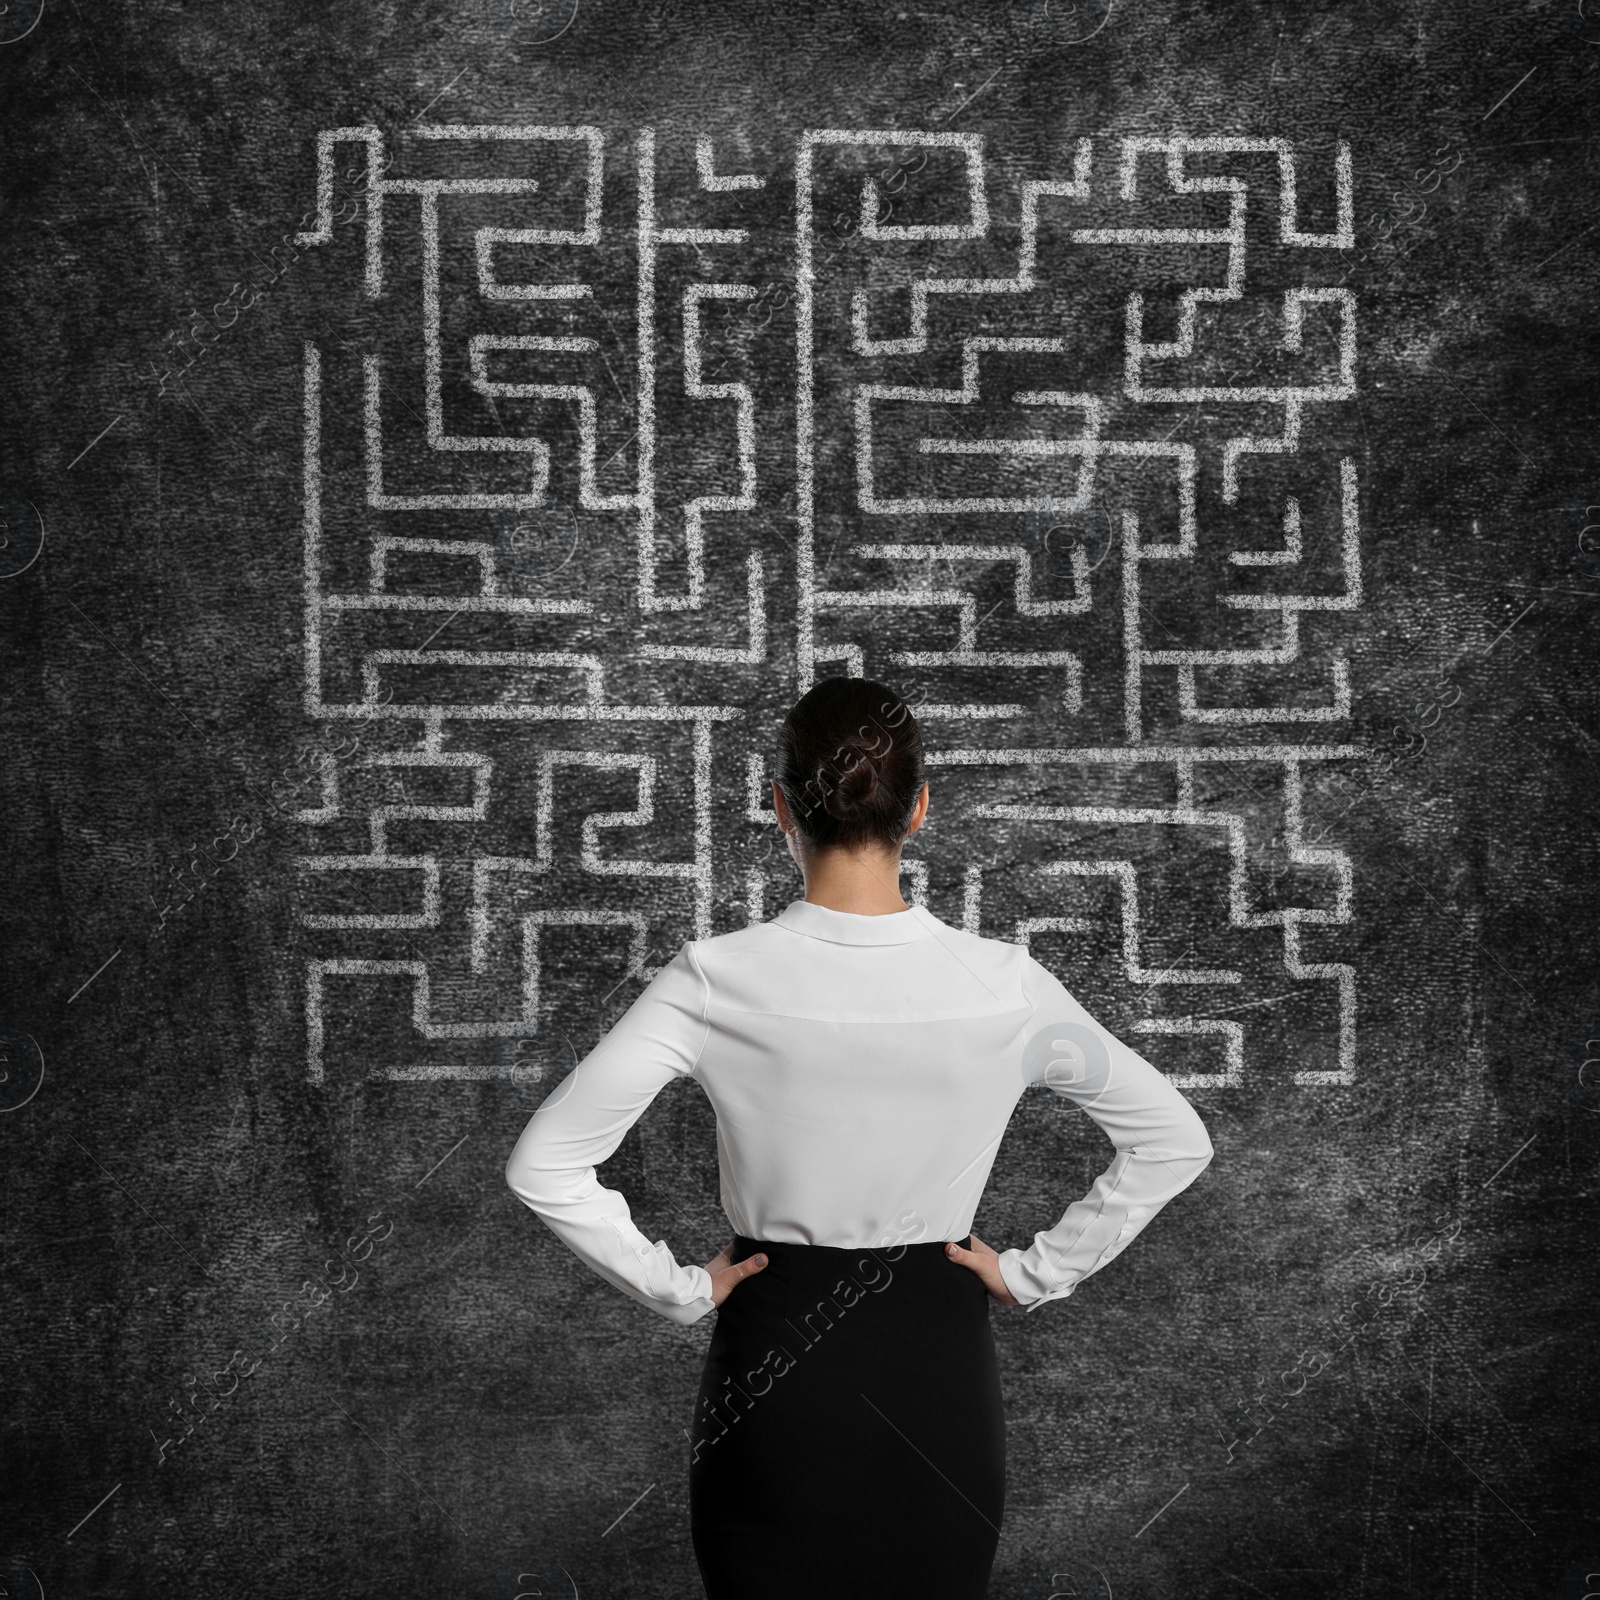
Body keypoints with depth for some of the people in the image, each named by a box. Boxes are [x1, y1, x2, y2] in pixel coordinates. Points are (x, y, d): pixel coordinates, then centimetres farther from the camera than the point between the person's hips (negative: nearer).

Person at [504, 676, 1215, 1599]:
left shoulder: (716, 983, -14)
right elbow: (1177, 1143, -2)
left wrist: (675, 1288, -3)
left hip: (769, 1376, -1)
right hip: (938, 1375, 1)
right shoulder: (1003, 987, -11)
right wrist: (1037, 1274, 4)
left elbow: (545, 1166, -14)